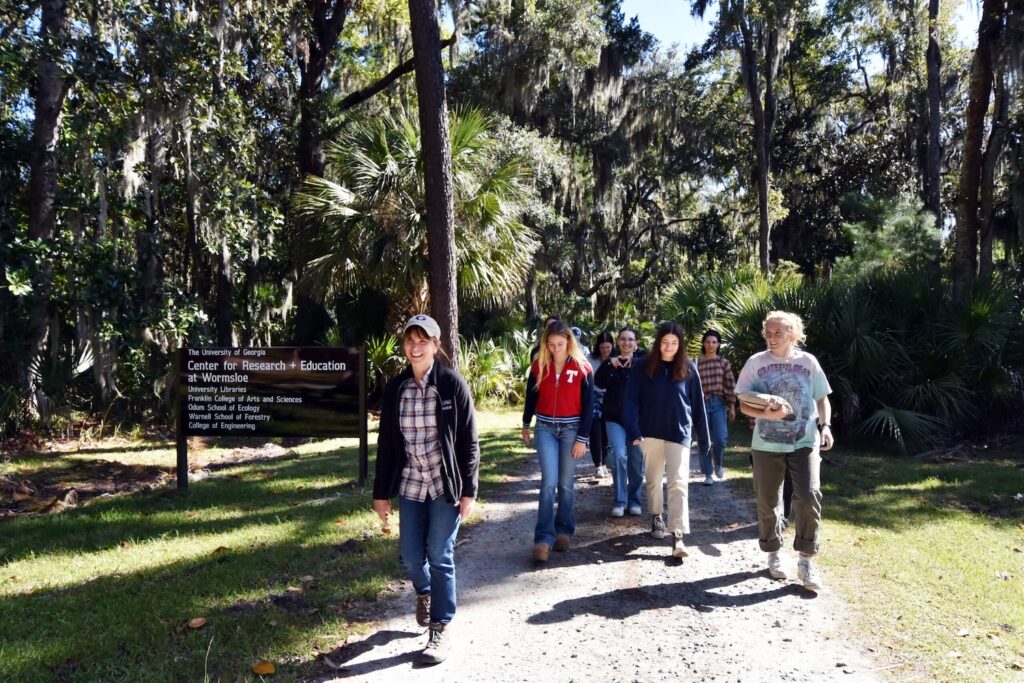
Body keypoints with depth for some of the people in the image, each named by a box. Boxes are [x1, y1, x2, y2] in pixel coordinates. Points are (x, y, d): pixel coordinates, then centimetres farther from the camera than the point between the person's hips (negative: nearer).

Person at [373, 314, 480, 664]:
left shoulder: (452, 383, -9)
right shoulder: (395, 388, 1)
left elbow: (469, 440, -7)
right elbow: (385, 443, 6)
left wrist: (468, 490, -9)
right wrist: (381, 492, 6)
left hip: (445, 485, -3)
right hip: (410, 485, 4)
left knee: (440, 556, 0)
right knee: (410, 555, 9)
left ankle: (441, 628, 17)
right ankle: (425, 593, 43)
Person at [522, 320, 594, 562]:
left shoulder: (582, 367, -7)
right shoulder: (539, 365, -2)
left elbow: (588, 405, -5)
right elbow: (531, 396, 11)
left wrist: (582, 438, -8)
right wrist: (526, 425, 18)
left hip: (571, 429, -1)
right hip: (545, 428, 1)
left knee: (565, 483, 7)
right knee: (549, 482, -8)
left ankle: (564, 530, 24)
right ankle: (544, 538, -7)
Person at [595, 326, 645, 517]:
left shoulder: (642, 360, 2)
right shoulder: (611, 361, 5)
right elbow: (598, 383, -10)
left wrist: (634, 363, -32)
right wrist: (609, 364, -22)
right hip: (614, 417, 0)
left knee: (636, 459, 6)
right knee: (618, 455, -13)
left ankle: (634, 500, 21)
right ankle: (620, 501, -3)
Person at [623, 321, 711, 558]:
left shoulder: (688, 368, 0)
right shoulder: (643, 367, -3)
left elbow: (697, 405, 4)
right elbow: (631, 401, -6)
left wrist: (704, 437, 7)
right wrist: (634, 431, -18)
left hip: (679, 432, -1)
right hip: (651, 432, 1)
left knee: (678, 483, -10)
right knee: (653, 479, 16)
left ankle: (677, 536, -12)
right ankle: (656, 518, 36)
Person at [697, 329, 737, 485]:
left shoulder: (724, 363, 5)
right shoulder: (697, 363, 4)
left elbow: (731, 385, 5)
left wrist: (732, 407, 1)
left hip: (719, 404, 0)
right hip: (702, 404, 0)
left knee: (720, 438, -13)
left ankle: (719, 464, 17)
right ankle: (708, 474, 11)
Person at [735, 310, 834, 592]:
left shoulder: (808, 362, 3)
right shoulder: (756, 362, 0)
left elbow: (822, 399, 11)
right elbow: (744, 404, 0)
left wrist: (825, 426, -5)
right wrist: (765, 414, -19)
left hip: (804, 442, 0)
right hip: (766, 443, 0)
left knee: (809, 497, -13)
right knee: (767, 501, 8)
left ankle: (805, 561, 1)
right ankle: (773, 554, 29)